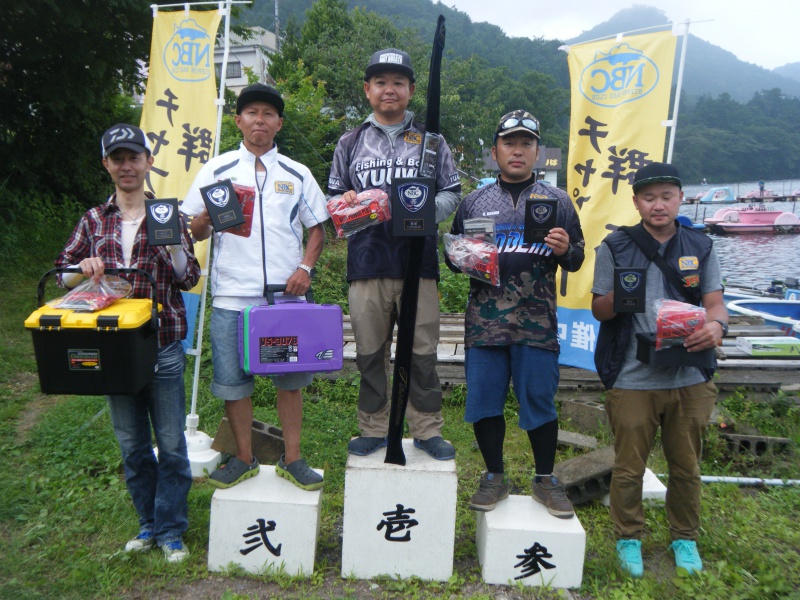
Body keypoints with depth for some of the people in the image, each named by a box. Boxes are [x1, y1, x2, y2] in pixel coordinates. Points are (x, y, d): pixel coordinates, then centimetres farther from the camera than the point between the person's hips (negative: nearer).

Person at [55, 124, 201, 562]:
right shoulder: (93, 220, 10)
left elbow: (189, 280, -2)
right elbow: (62, 275, 12)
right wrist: (83, 268, -10)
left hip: (163, 346, -2)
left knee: (171, 443, 2)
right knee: (131, 445, 13)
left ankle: (172, 530, 18)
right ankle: (149, 523, 30)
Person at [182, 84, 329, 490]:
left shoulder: (297, 174, 11)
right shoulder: (216, 169, 9)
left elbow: (316, 228, 12)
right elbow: (194, 233, 7)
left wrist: (305, 267, -4)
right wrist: (206, 220, -16)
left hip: (287, 293, 1)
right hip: (232, 294, 0)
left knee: (290, 377, 6)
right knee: (232, 379, 5)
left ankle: (292, 459, 21)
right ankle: (244, 459, 23)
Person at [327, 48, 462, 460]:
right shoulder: (350, 142, 16)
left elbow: (452, 193, 9)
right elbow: (334, 195, 17)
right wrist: (346, 203, -7)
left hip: (418, 260, -1)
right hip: (366, 260, 1)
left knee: (422, 350, 3)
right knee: (370, 350, 7)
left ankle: (427, 428, 17)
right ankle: (373, 428, 21)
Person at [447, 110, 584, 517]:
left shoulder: (556, 200, 10)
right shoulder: (475, 202, 12)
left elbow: (576, 260, 10)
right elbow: (452, 257, 15)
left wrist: (565, 250, -13)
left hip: (537, 323, -1)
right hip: (484, 322, 1)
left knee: (540, 401, 4)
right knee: (484, 400, 5)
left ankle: (545, 480, 25)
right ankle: (494, 477, 24)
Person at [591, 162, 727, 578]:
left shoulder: (700, 247, 7)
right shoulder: (615, 247, 1)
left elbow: (715, 302, 4)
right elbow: (598, 309, 2)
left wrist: (716, 324, -20)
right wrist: (618, 298, -21)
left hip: (690, 379, 2)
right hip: (632, 381, -2)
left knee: (686, 467, 16)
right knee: (629, 467, 8)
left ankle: (685, 538, 37)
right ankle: (628, 538, 30)